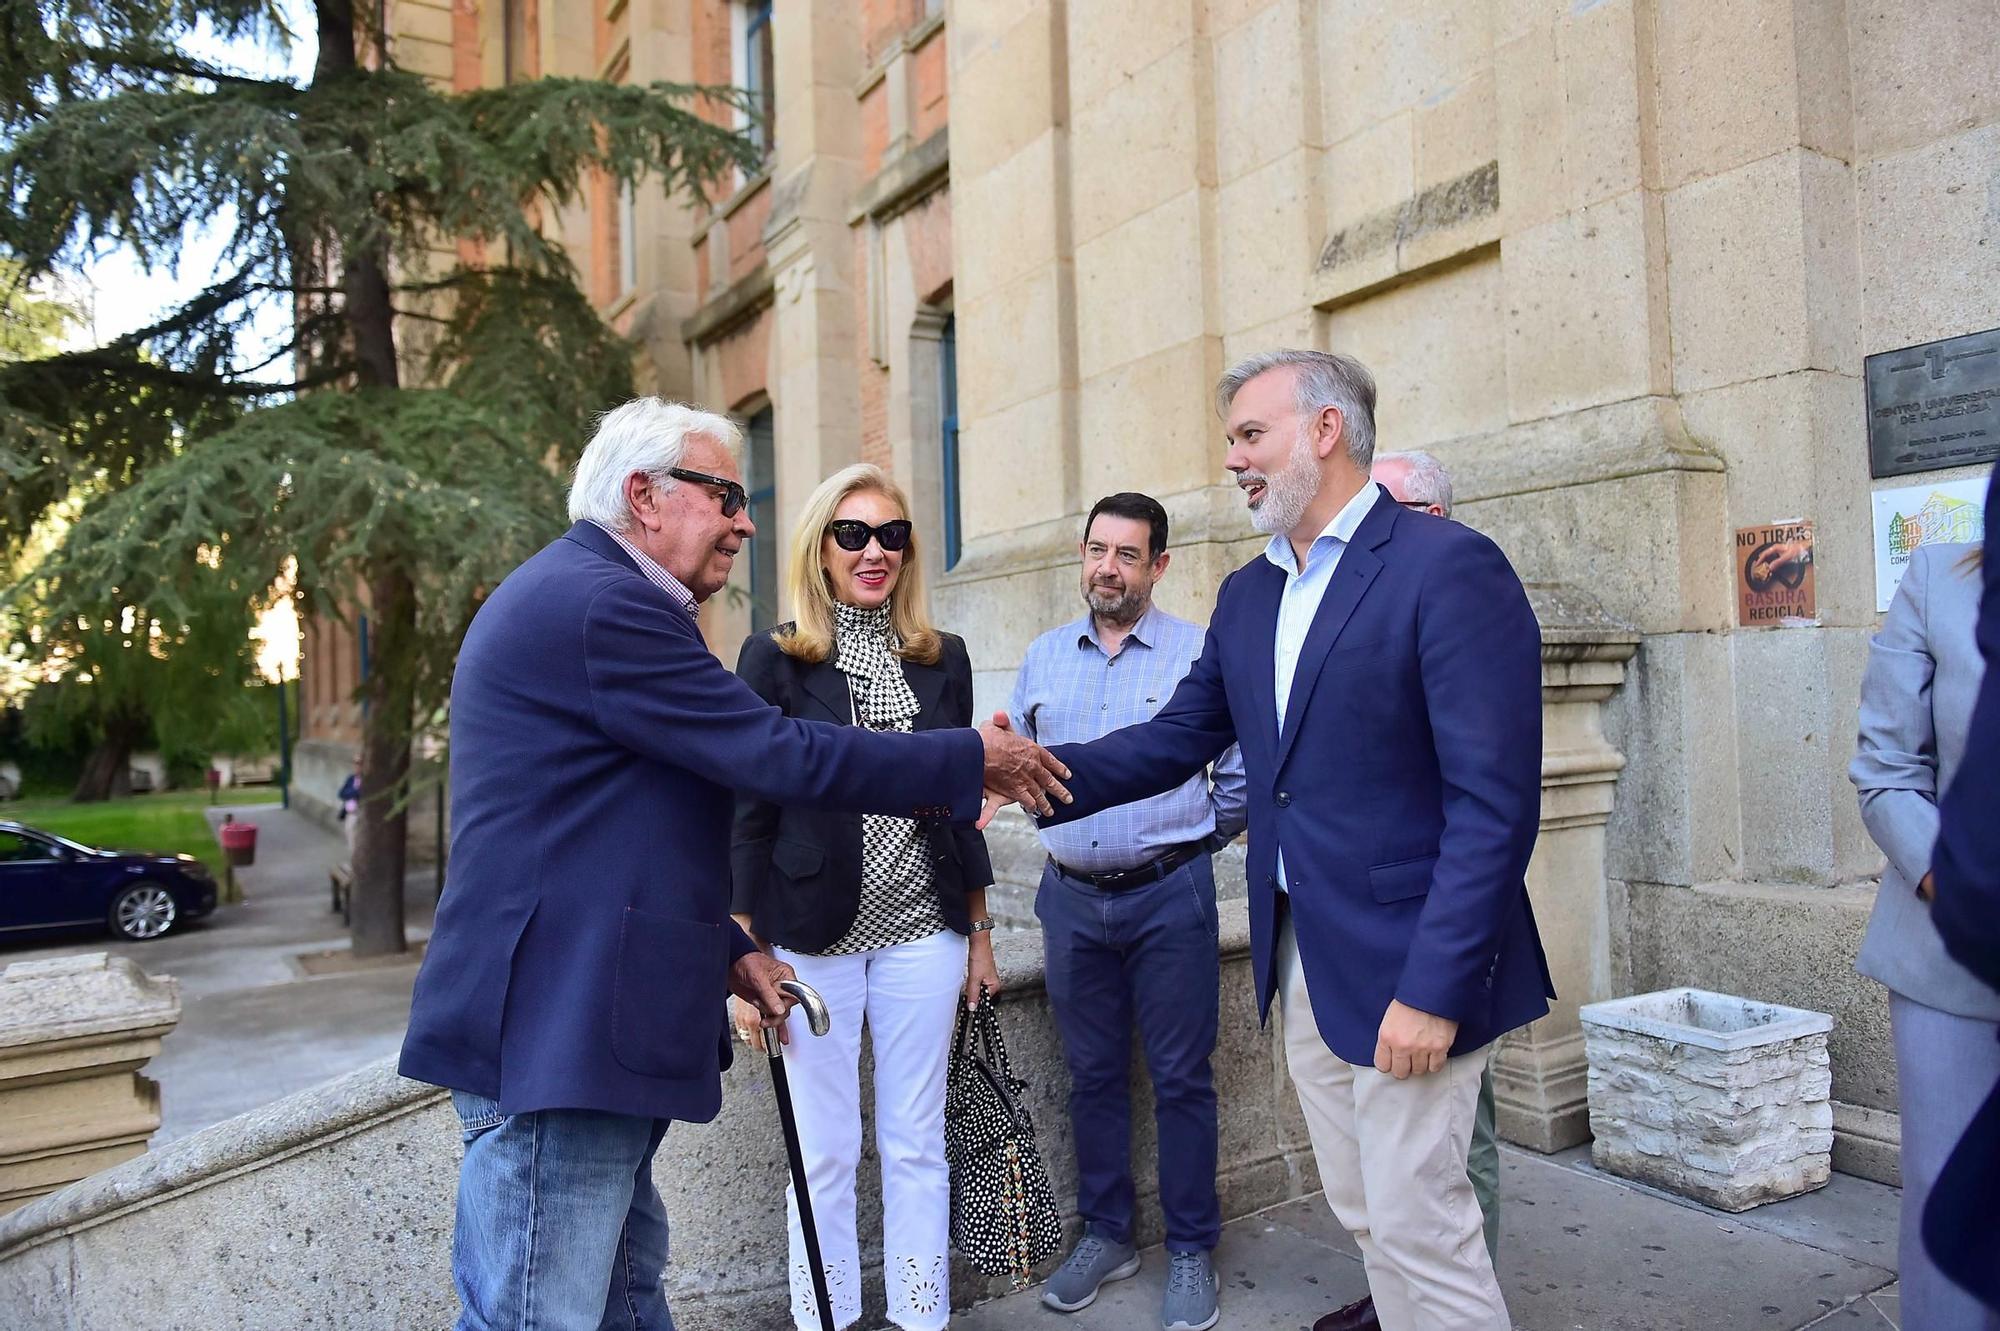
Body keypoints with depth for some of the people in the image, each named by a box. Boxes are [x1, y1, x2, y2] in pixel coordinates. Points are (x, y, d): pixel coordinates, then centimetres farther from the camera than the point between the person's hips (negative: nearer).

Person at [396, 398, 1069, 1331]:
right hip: (557, 1034, -11)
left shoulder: (576, 590, 18)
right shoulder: (602, 603, -17)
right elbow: (781, 759, -19)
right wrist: (973, 761, -8)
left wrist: (728, 950, 19)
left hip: (573, 1026, 11)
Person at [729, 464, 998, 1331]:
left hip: (922, 932, 3)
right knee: (825, 1151, 8)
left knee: (916, 1145, 12)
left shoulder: (942, 660, 6)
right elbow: (748, 813, -4)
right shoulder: (774, 659, -4)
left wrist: (979, 932, 11)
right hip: (813, 935, -3)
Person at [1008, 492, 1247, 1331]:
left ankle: (1191, 1252, 20)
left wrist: (1199, 840, 5)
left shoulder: (1199, 654, -5)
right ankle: (1105, 1236, 29)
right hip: (1072, 897, 4)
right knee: (1092, 1075, 14)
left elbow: (1242, 769, 0)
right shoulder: (1044, 656, 8)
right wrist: (1061, 828, 9)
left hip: (1168, 896, -4)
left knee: (1180, 1079, 5)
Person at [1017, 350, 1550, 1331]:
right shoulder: (1247, 595, 11)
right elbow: (1178, 738, 10)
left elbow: (1495, 802, -18)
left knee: (1418, 1226, 3)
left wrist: (1435, 990, -21)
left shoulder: (1451, 568, -14)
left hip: (1406, 969, -7)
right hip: (1302, 960, 7)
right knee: (1366, 1218, 18)